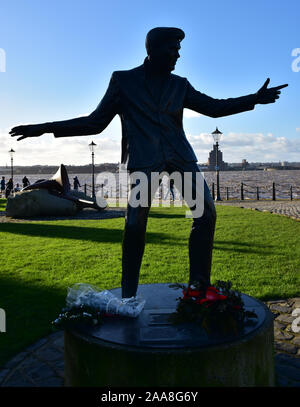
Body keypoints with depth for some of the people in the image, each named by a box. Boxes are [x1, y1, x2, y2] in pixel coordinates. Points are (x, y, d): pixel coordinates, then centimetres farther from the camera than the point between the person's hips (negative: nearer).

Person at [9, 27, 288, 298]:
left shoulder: (179, 85, 20)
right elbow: (96, 122, 10)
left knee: (206, 213, -7)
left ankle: (199, 287, 4)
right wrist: (45, 128, 4)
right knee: (135, 224, -14)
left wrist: (255, 99, 19)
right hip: (143, 159, -4)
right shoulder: (123, 80, 11)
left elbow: (213, 107, 24)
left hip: (179, 154, 4)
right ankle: (128, 294, 4)